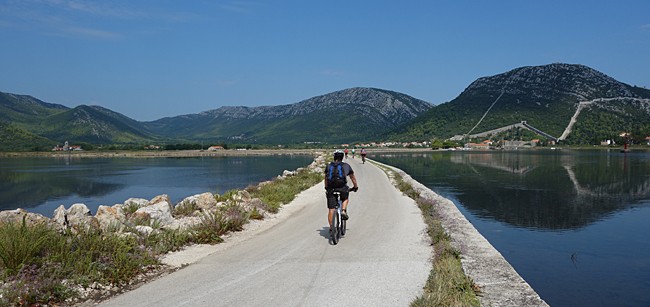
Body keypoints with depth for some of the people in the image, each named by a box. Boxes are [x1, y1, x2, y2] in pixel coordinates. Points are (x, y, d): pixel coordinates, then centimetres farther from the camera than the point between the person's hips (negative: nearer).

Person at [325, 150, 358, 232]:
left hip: (331, 189, 1)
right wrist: (355, 187, 43)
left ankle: (331, 227, 7)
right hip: (342, 188, -1)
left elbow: (326, 178, 31)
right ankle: (343, 211, 7)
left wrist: (326, 188, 46)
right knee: (345, 199, 30)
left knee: (331, 209, 6)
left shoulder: (328, 166, 20)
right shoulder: (346, 166, 16)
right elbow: (353, 177, 27)